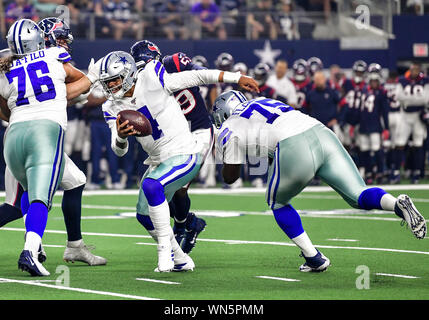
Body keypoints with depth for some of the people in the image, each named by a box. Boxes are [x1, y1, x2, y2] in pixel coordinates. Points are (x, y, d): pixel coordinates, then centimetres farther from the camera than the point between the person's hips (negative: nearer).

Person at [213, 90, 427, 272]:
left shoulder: (230, 129, 17)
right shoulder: (266, 102, 35)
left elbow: (230, 177, 22)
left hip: (295, 151, -5)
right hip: (323, 135, 5)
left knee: (278, 203, 21)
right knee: (359, 197, 5)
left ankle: (314, 259, 15)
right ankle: (398, 204, -26)